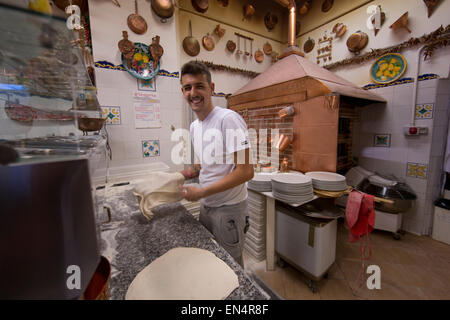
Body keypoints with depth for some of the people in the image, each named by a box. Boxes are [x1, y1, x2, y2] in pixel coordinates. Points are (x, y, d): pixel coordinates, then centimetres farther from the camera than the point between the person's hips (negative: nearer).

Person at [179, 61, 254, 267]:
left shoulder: (229, 119, -21)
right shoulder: (194, 126, 7)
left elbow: (245, 172, -25)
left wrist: (201, 192, -22)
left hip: (228, 208, -8)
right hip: (206, 206, 8)